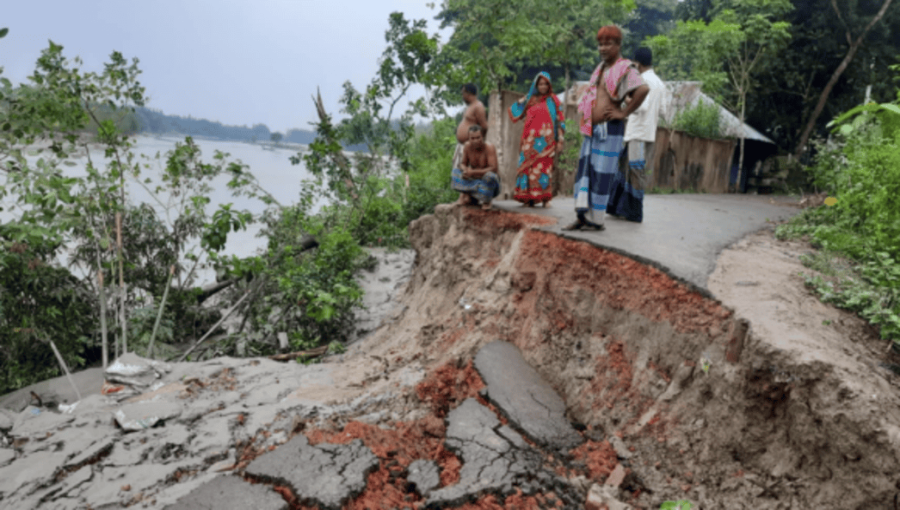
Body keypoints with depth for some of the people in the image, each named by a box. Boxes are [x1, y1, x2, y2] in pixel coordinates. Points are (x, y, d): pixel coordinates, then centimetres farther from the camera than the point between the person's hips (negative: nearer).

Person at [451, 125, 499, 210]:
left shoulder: (489, 148, -20)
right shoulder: (468, 146, -6)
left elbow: (493, 169, -28)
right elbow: (463, 163, 4)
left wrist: (473, 172, -35)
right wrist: (465, 170, -23)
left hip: (488, 183, -4)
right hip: (474, 181, 4)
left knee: (489, 176, -38)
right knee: (456, 171, -9)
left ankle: (486, 200, -13)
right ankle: (466, 194, -19)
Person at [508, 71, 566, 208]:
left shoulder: (553, 100, 8)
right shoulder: (530, 100, 14)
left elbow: (560, 120, 4)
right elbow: (514, 111, 21)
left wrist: (560, 141, -4)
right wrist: (524, 100, 12)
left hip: (545, 140, -2)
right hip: (530, 140, 2)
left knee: (544, 167, -6)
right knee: (529, 166, -4)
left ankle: (545, 198, -2)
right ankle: (530, 197, 0)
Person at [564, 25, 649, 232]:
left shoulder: (624, 69, -10)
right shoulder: (601, 68, 15)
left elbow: (643, 89, -27)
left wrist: (624, 113, -21)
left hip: (609, 129, -9)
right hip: (592, 128, 9)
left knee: (601, 175, -5)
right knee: (584, 170, 7)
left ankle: (596, 221, 3)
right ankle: (583, 216, 10)